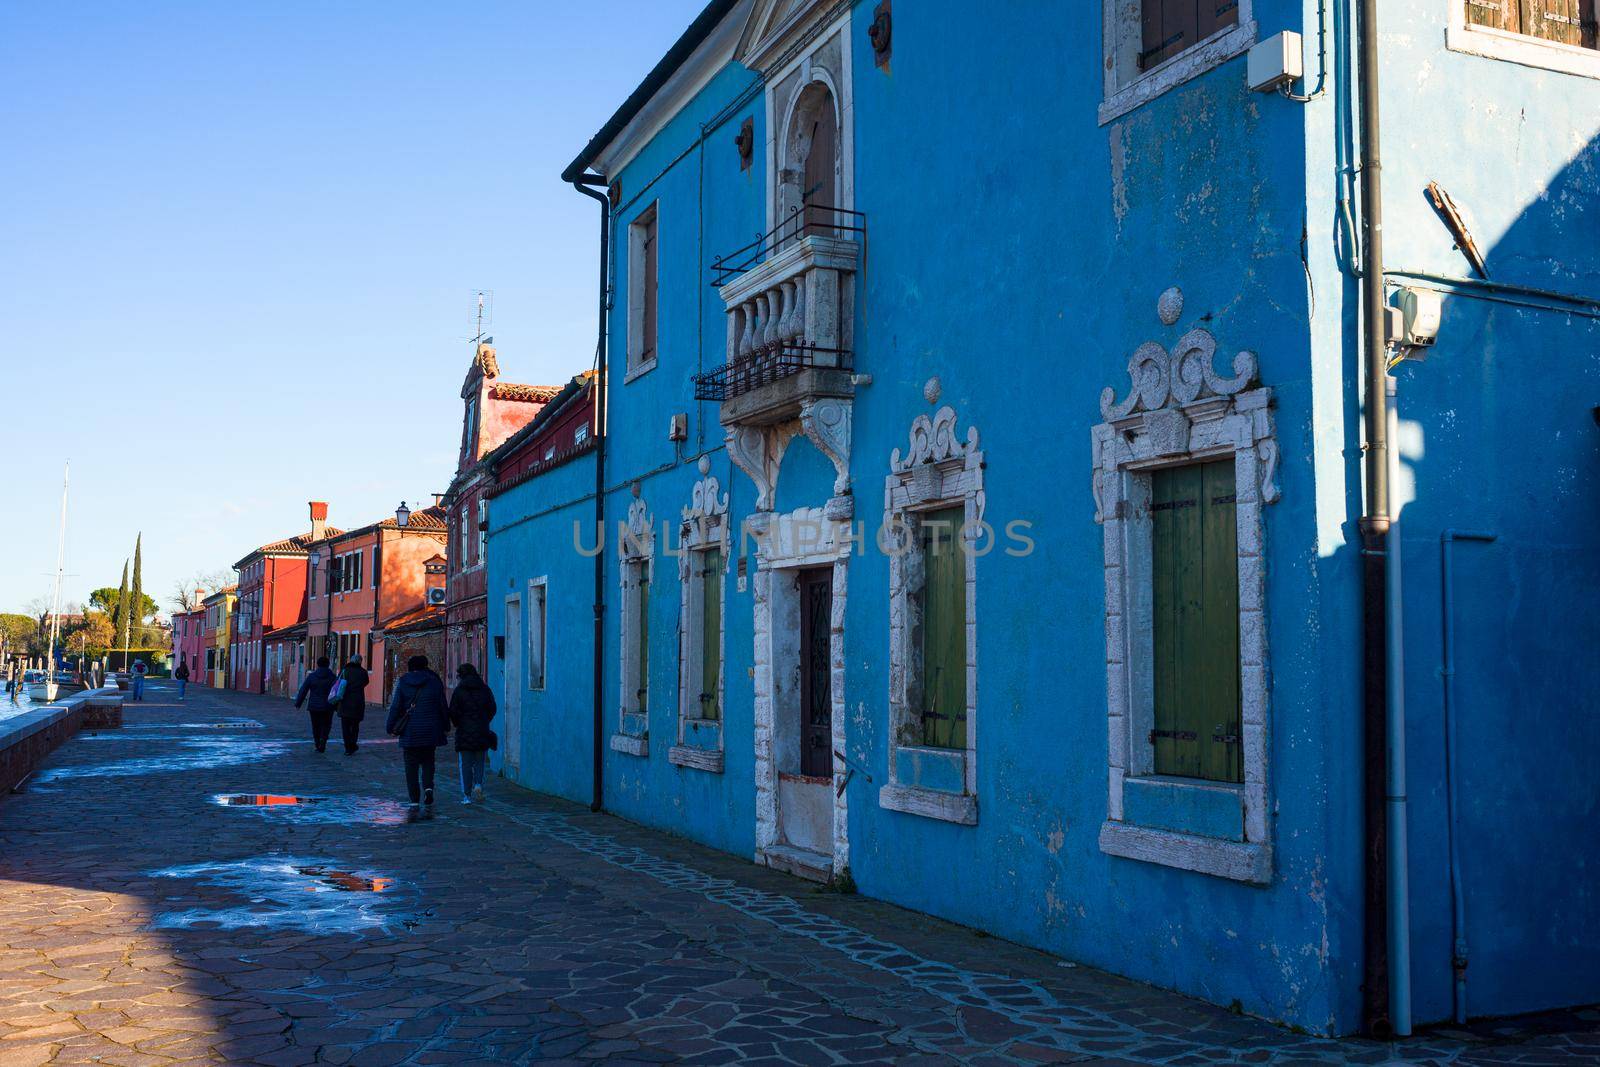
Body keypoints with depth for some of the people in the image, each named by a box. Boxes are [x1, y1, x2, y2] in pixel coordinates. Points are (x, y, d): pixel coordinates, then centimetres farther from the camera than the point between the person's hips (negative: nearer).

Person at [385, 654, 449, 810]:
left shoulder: (403, 683, 0)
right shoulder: (434, 682, 2)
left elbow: (396, 707, -2)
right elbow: (443, 706, 3)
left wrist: (390, 727, 6)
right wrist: (446, 727, 12)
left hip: (410, 730, -1)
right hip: (431, 731, 1)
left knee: (411, 764, 5)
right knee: (428, 761, 15)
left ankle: (414, 799, 2)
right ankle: (428, 787, -10)